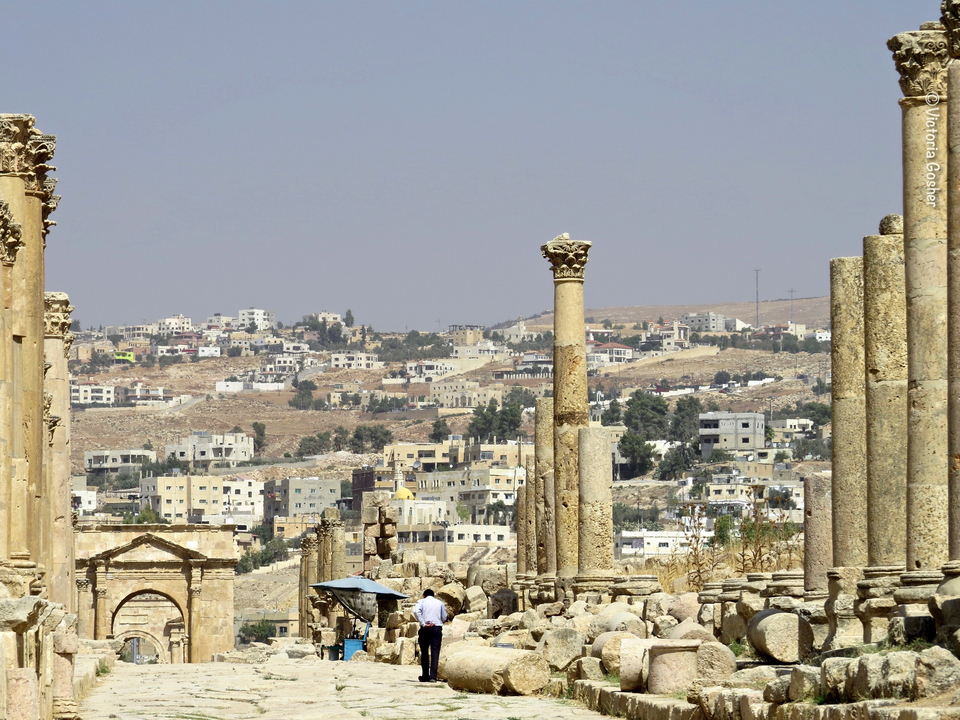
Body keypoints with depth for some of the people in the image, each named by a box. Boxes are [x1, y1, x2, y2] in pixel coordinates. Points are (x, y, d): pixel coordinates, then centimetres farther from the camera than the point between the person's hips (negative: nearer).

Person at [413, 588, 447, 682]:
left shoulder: (421, 601, 8)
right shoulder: (440, 603, 14)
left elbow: (416, 611, -12)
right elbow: (444, 618, 13)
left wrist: (423, 623, -11)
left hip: (425, 628, -1)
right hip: (437, 628, 1)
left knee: (424, 653, 9)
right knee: (435, 652, -3)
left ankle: (425, 676, 10)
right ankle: (433, 676, -13)